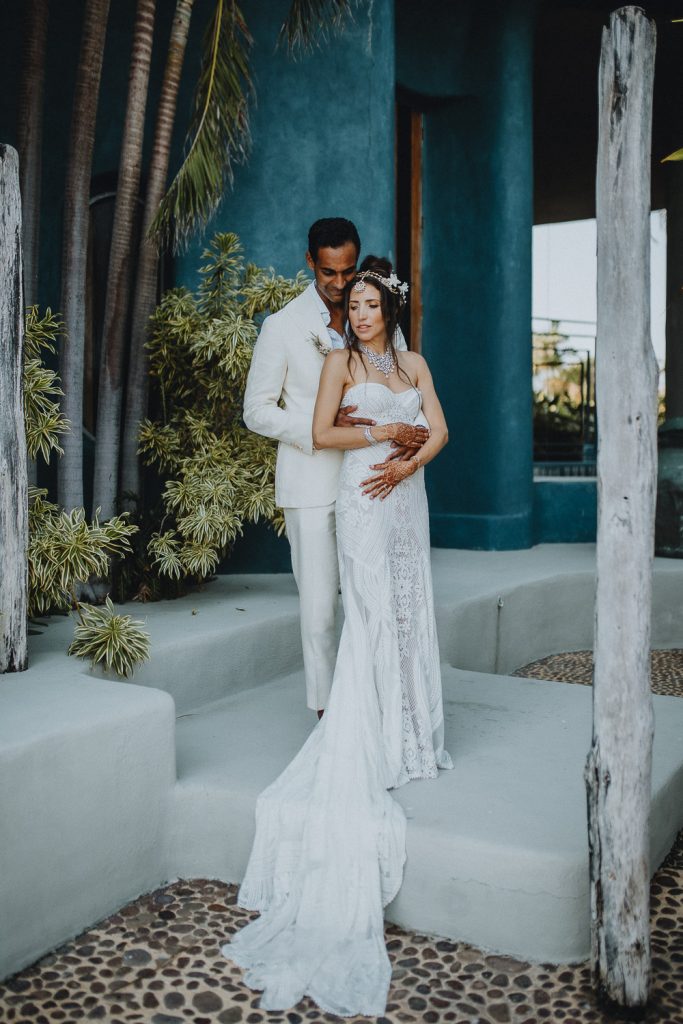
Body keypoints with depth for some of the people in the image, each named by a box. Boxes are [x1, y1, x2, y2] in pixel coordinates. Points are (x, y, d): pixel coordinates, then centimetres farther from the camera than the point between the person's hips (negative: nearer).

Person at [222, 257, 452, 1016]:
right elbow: (321, 433, -8)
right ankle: (371, 746, 0)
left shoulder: (413, 363, 15)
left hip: (406, 499, 5)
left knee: (409, 613, 6)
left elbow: (439, 430, 5)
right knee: (374, 616, -7)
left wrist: (406, 464, -12)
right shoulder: (341, 362, 2)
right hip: (363, 504, -5)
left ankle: (410, 736, 17)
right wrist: (388, 432, -9)